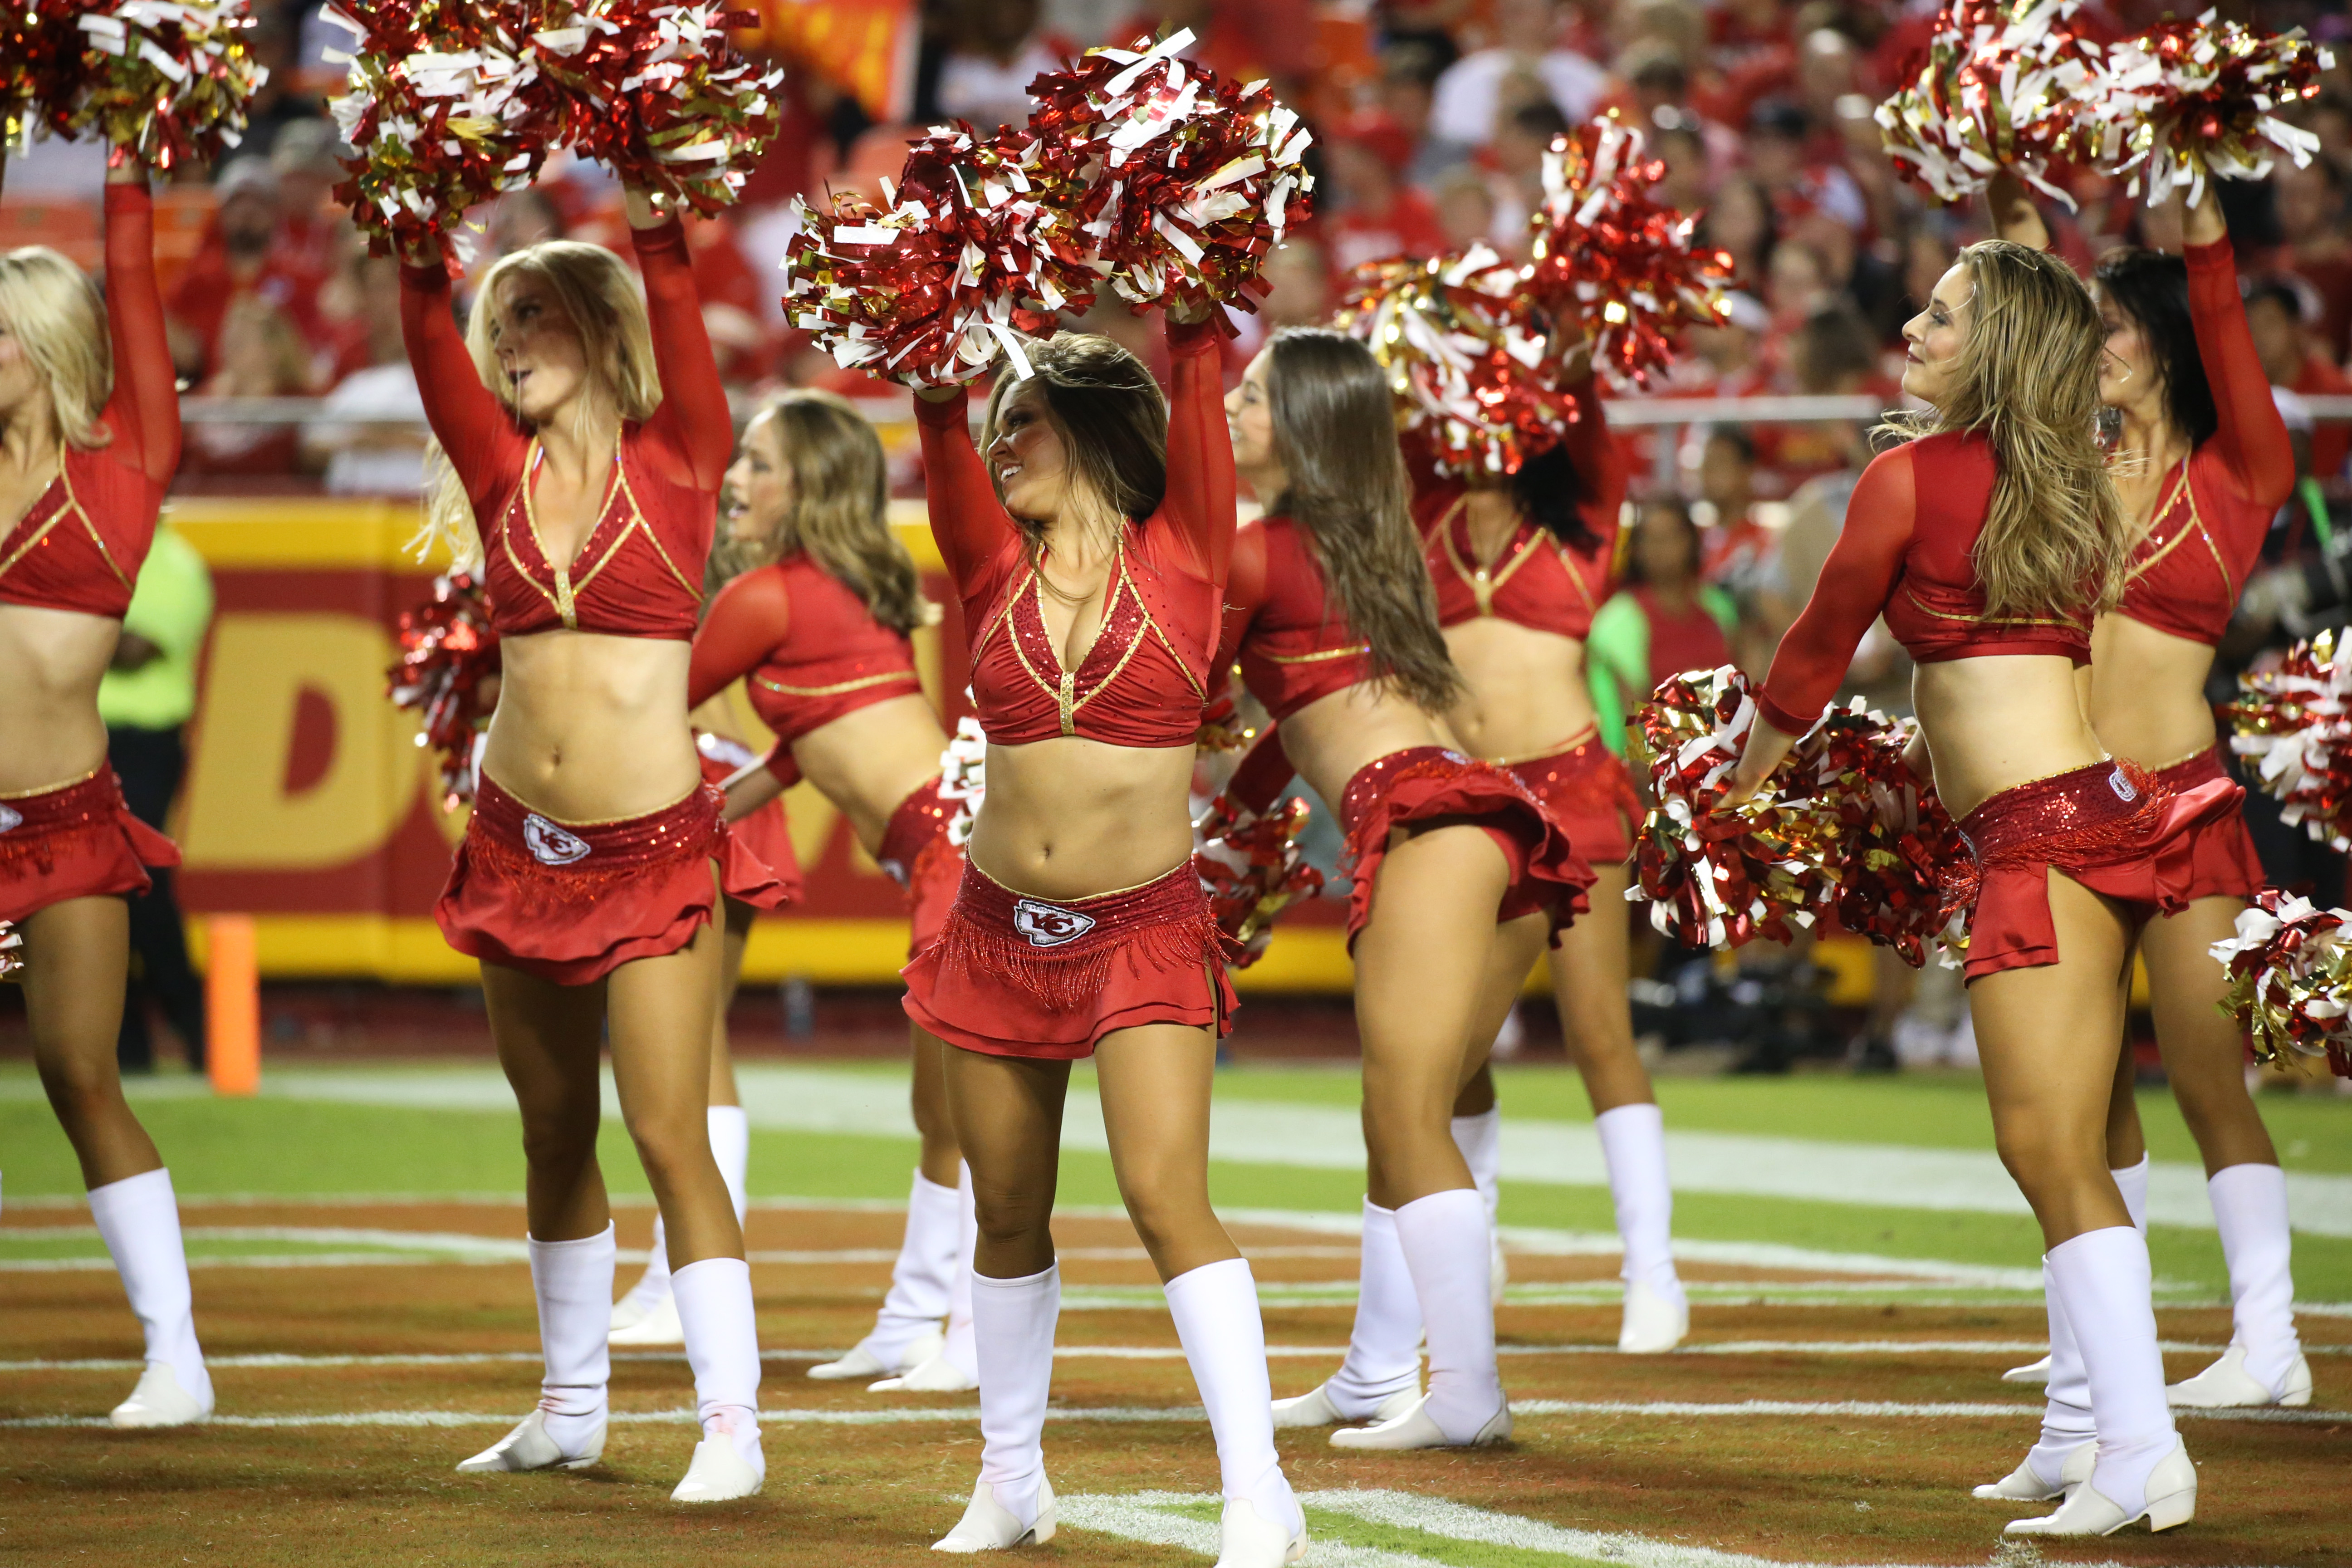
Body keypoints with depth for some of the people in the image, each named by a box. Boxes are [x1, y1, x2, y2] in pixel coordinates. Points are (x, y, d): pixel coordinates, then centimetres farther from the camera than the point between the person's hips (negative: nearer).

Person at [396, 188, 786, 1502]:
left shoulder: (674, 458, -4)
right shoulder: (502, 470, 5)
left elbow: (672, 310, -18)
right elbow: (430, 330, -6)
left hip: (654, 848, -5)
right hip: (522, 841, 5)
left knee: (671, 1133, -9)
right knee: (555, 1136, 14)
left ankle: (734, 1425, -7)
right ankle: (572, 1408, 25)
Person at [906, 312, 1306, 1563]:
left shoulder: (1181, 554, -2)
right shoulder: (997, 568, 4)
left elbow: (1194, 385, -10)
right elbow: (937, 410, -6)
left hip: (1147, 931, -4)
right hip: (1001, 930, 4)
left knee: (1167, 1195, -16)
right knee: (1008, 1216, 12)